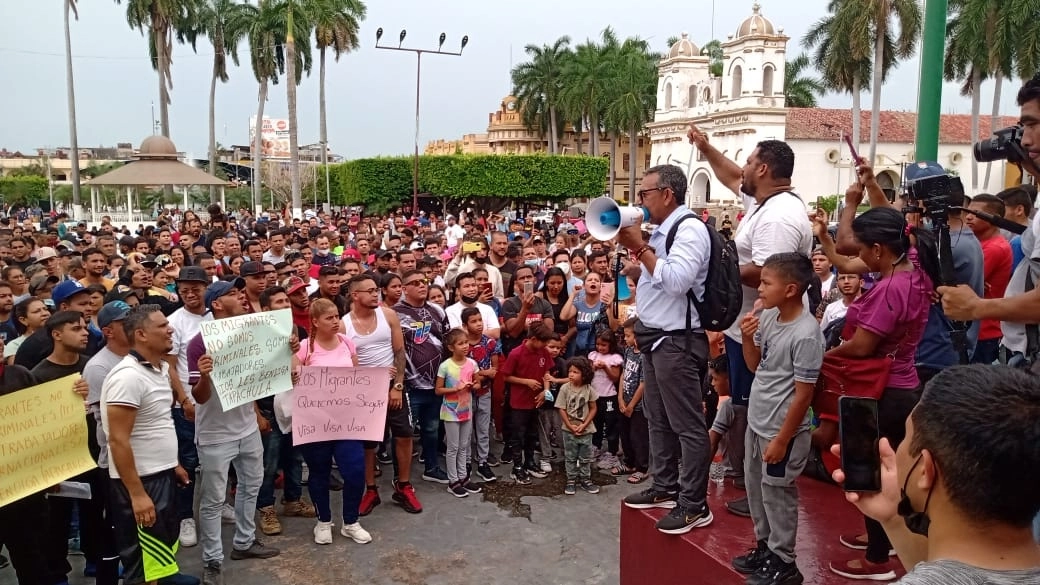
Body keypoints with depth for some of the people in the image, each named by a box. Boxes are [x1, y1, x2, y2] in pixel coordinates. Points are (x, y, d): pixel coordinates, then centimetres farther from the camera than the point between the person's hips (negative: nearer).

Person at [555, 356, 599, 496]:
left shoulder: (589, 389, -8)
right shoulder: (565, 388, -10)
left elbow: (593, 408, -3)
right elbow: (562, 409, -8)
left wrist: (584, 425, -12)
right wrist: (570, 426, -13)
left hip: (586, 430, 1)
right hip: (569, 430, -1)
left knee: (585, 458, 11)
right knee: (570, 457, 10)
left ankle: (585, 480, 25)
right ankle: (571, 481, 21)